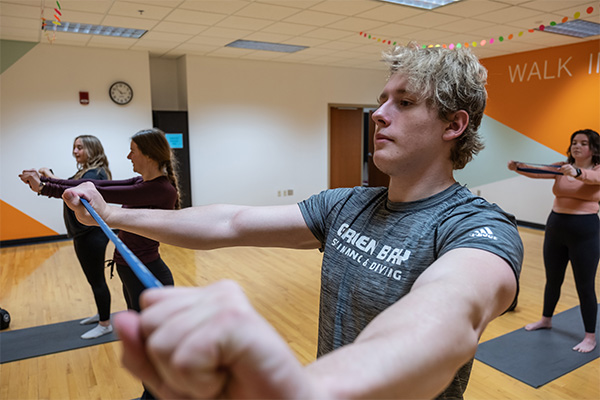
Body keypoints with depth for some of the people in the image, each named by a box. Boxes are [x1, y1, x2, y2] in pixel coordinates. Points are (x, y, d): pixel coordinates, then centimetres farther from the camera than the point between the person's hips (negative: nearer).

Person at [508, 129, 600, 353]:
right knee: (552, 280, 18)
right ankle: (546, 320, 38)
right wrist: (518, 168, -32)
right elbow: (538, 172, -12)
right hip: (555, 227, 4)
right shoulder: (561, 168, 5)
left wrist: (575, 172, -50)